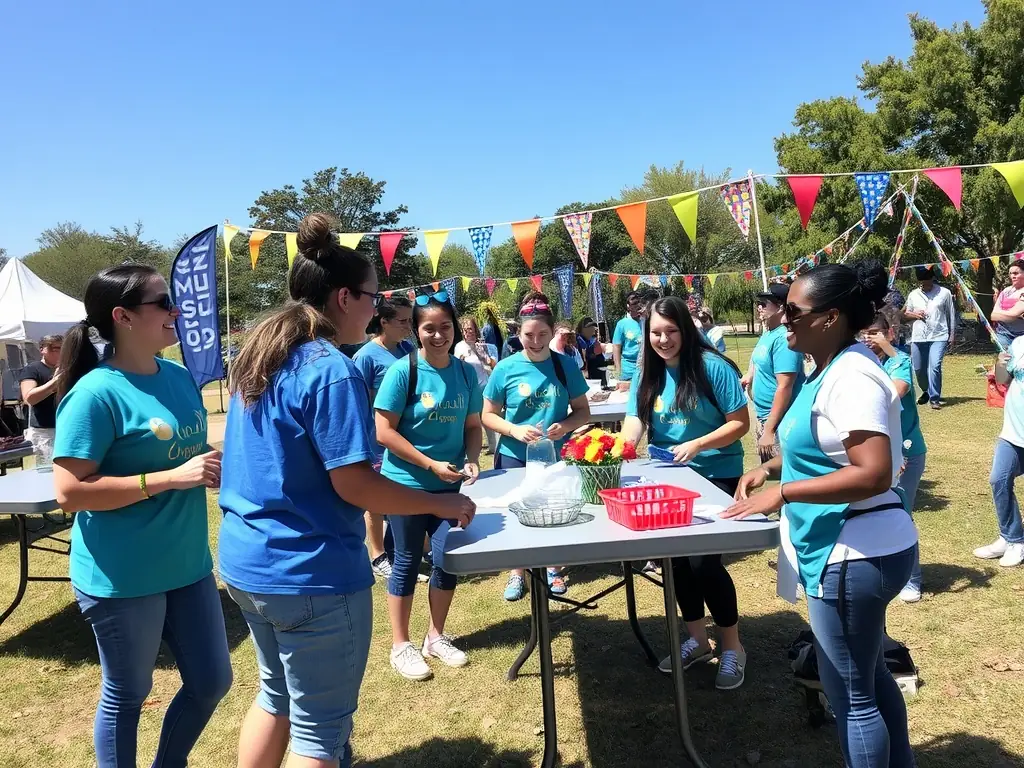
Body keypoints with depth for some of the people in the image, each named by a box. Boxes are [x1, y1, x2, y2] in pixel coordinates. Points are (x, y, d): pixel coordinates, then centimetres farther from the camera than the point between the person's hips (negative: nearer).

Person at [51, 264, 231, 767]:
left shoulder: (180, 377, 4)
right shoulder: (96, 392, -18)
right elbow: (69, 492, -21)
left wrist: (215, 469, -5)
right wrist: (170, 479, -25)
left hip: (187, 564, 7)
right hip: (122, 576, -7)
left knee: (212, 681, 18)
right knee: (126, 694, 14)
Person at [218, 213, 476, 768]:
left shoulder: (257, 356, 7)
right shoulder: (331, 370, -20)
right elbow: (353, 485, -22)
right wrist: (441, 504, -11)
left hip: (245, 561, 9)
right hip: (309, 573, -9)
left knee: (276, 696, 26)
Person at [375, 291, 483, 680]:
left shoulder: (466, 372, -1)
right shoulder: (403, 371, -15)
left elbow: (473, 426, 8)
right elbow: (384, 431, -16)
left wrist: (472, 460, -11)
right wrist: (431, 464, -18)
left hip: (450, 485, 4)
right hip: (407, 483, -4)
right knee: (407, 561, 7)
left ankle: (436, 637, 30)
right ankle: (400, 646, 23)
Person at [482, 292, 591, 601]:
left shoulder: (566, 365, -5)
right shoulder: (506, 368, -9)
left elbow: (583, 411, 1)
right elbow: (488, 415, -3)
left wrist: (565, 427, -20)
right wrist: (515, 430, -21)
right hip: (514, 457, -1)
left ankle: (552, 568, 38)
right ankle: (517, 572, 33)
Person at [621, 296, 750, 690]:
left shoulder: (712, 366, -15)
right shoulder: (647, 374, 0)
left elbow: (740, 424, -14)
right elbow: (634, 423, -7)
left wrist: (696, 446, -26)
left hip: (715, 474, -6)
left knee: (704, 559, -10)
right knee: (676, 556, 12)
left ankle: (732, 647, 13)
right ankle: (697, 639, 32)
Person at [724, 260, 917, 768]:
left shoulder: (852, 377, -22)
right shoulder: (831, 370, 8)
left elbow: (873, 474, -29)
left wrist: (783, 492, -27)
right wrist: (774, 467, 6)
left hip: (853, 554, -11)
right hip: (854, 551, 11)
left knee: (849, 693, 6)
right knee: (870, 677, 26)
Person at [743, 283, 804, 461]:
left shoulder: (784, 338, -21)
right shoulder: (767, 333, 8)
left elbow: (784, 387, -25)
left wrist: (769, 430, -25)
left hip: (778, 423, -10)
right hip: (763, 418, 10)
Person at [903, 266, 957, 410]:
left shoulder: (944, 293, 2)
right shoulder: (913, 294, 9)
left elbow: (951, 315, 5)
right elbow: (906, 313, 17)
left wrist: (952, 334, 3)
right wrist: (914, 314, -5)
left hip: (939, 336, -4)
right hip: (918, 337, 4)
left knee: (935, 366, -17)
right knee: (918, 368, 9)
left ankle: (934, 398, -10)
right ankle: (926, 392, 34)